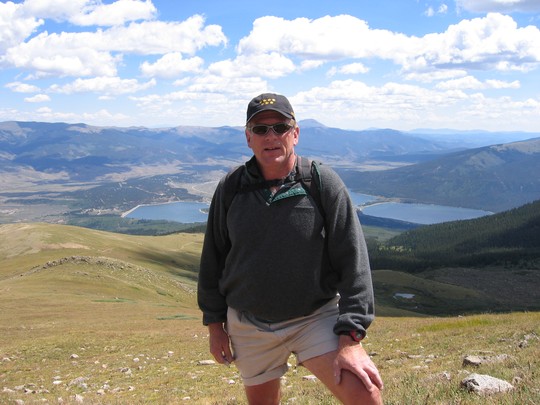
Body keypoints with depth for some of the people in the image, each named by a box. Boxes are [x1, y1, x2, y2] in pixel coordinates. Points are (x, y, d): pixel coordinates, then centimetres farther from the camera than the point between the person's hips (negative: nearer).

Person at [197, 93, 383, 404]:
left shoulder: (323, 183, -10)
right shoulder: (231, 189, -2)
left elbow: (353, 261, -12)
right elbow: (212, 260, 8)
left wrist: (350, 337, -18)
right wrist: (215, 325, 9)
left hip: (316, 317, -3)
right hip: (249, 326, 3)